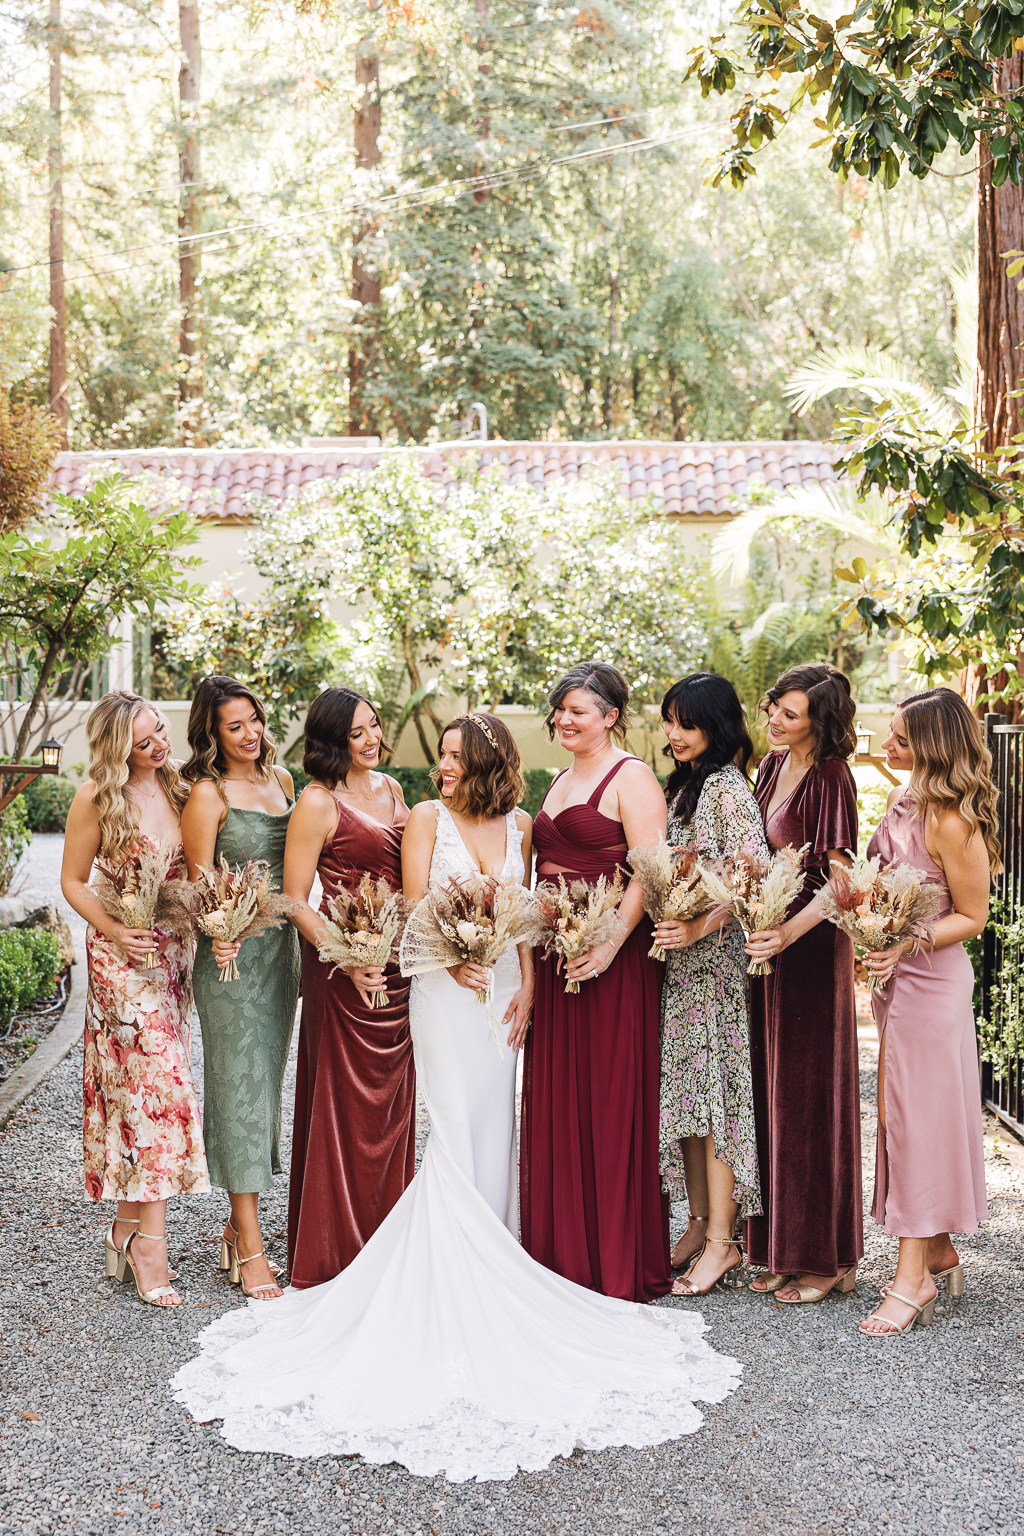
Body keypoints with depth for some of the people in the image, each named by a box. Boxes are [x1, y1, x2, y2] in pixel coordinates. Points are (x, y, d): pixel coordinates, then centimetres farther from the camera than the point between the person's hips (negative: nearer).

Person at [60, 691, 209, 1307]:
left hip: (177, 950, 5)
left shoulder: (179, 788, 5)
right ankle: (150, 1237, -5)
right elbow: (73, 881, -1)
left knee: (144, 1088, 7)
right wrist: (114, 931, -15)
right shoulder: (97, 799, -8)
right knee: (158, 1083, -11)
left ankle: (128, 1225, 16)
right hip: (126, 955, -5)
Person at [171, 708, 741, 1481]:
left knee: (494, 1124, 7)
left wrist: (526, 986, 2)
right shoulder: (428, 817, -3)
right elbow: (415, 903, -9)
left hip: (501, 983, 4)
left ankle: (489, 1260, 17)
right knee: (454, 1127, -4)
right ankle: (452, 1268, 2)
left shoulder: (518, 825, 7)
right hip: (445, 985, -4)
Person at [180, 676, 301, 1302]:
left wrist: (302, 945, 17)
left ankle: (242, 1225, 22)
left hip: (280, 946, 7)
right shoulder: (208, 794, -9)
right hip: (233, 955, -7)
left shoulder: (280, 778, 11)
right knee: (241, 1084, -4)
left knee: (268, 1079, 11)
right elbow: (199, 882, -11)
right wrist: (219, 935, -29)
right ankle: (249, 1246, 0)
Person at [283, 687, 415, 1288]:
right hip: (345, 970, -7)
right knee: (346, 1102, -1)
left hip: (399, 965, 7)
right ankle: (338, 1251, 11)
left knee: (393, 1099, 13)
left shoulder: (390, 787, 12)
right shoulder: (318, 803, -10)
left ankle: (387, 1238, 26)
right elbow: (294, 901, -11)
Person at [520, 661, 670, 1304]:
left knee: (612, 1100, -3)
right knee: (555, 1100, 9)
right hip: (555, 956, 8)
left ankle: (621, 1264, 6)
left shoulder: (631, 777, -7)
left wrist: (611, 943, -23)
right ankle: (564, 1253, 19)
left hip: (613, 958, -8)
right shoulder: (562, 780, 19)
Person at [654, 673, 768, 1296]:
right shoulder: (683, 784, 17)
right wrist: (665, 928, 10)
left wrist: (700, 926, -26)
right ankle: (700, 1223, 17)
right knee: (686, 1089, 10)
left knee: (713, 1089, -7)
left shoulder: (728, 787, -11)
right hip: (678, 956, 9)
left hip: (715, 955, -9)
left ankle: (723, 1241, -2)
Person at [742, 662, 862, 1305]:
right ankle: (781, 1248, 21)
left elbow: (840, 882, -19)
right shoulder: (774, 765, 10)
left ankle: (826, 1257, 12)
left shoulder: (830, 778, -15)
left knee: (809, 1096, 0)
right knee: (773, 1095, 11)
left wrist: (787, 933, -31)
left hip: (812, 946, -8)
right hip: (769, 939, 8)